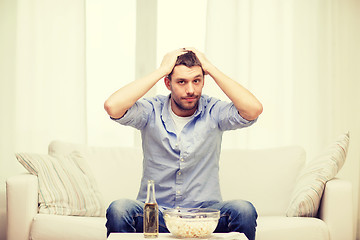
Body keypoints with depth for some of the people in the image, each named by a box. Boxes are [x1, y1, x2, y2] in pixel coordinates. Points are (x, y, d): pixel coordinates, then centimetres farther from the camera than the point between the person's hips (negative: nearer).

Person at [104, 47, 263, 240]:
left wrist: (211, 69, -13)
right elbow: (112, 107, -21)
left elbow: (254, 109, -20)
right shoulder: (152, 111, -2)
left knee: (244, 211, -29)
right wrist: (160, 71, -15)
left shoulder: (213, 112, -1)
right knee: (118, 210, -31)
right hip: (154, 212, 0)